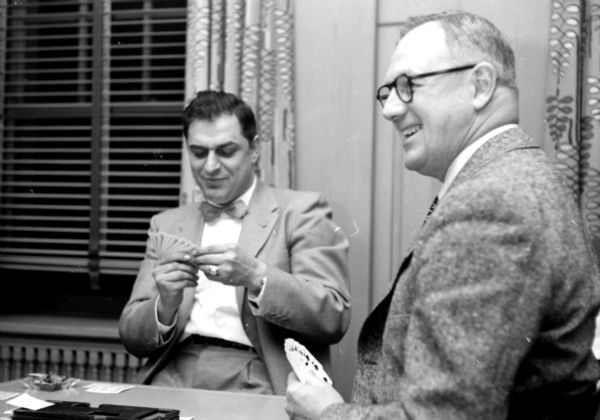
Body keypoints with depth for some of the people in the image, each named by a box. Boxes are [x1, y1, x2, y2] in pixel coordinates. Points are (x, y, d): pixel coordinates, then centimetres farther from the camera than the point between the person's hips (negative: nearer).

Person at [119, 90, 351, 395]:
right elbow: (132, 339, 14)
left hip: (258, 384, -2)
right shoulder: (167, 224, 20)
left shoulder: (300, 211, 8)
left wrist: (255, 276, -16)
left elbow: (334, 318, -3)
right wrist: (166, 306, -7)